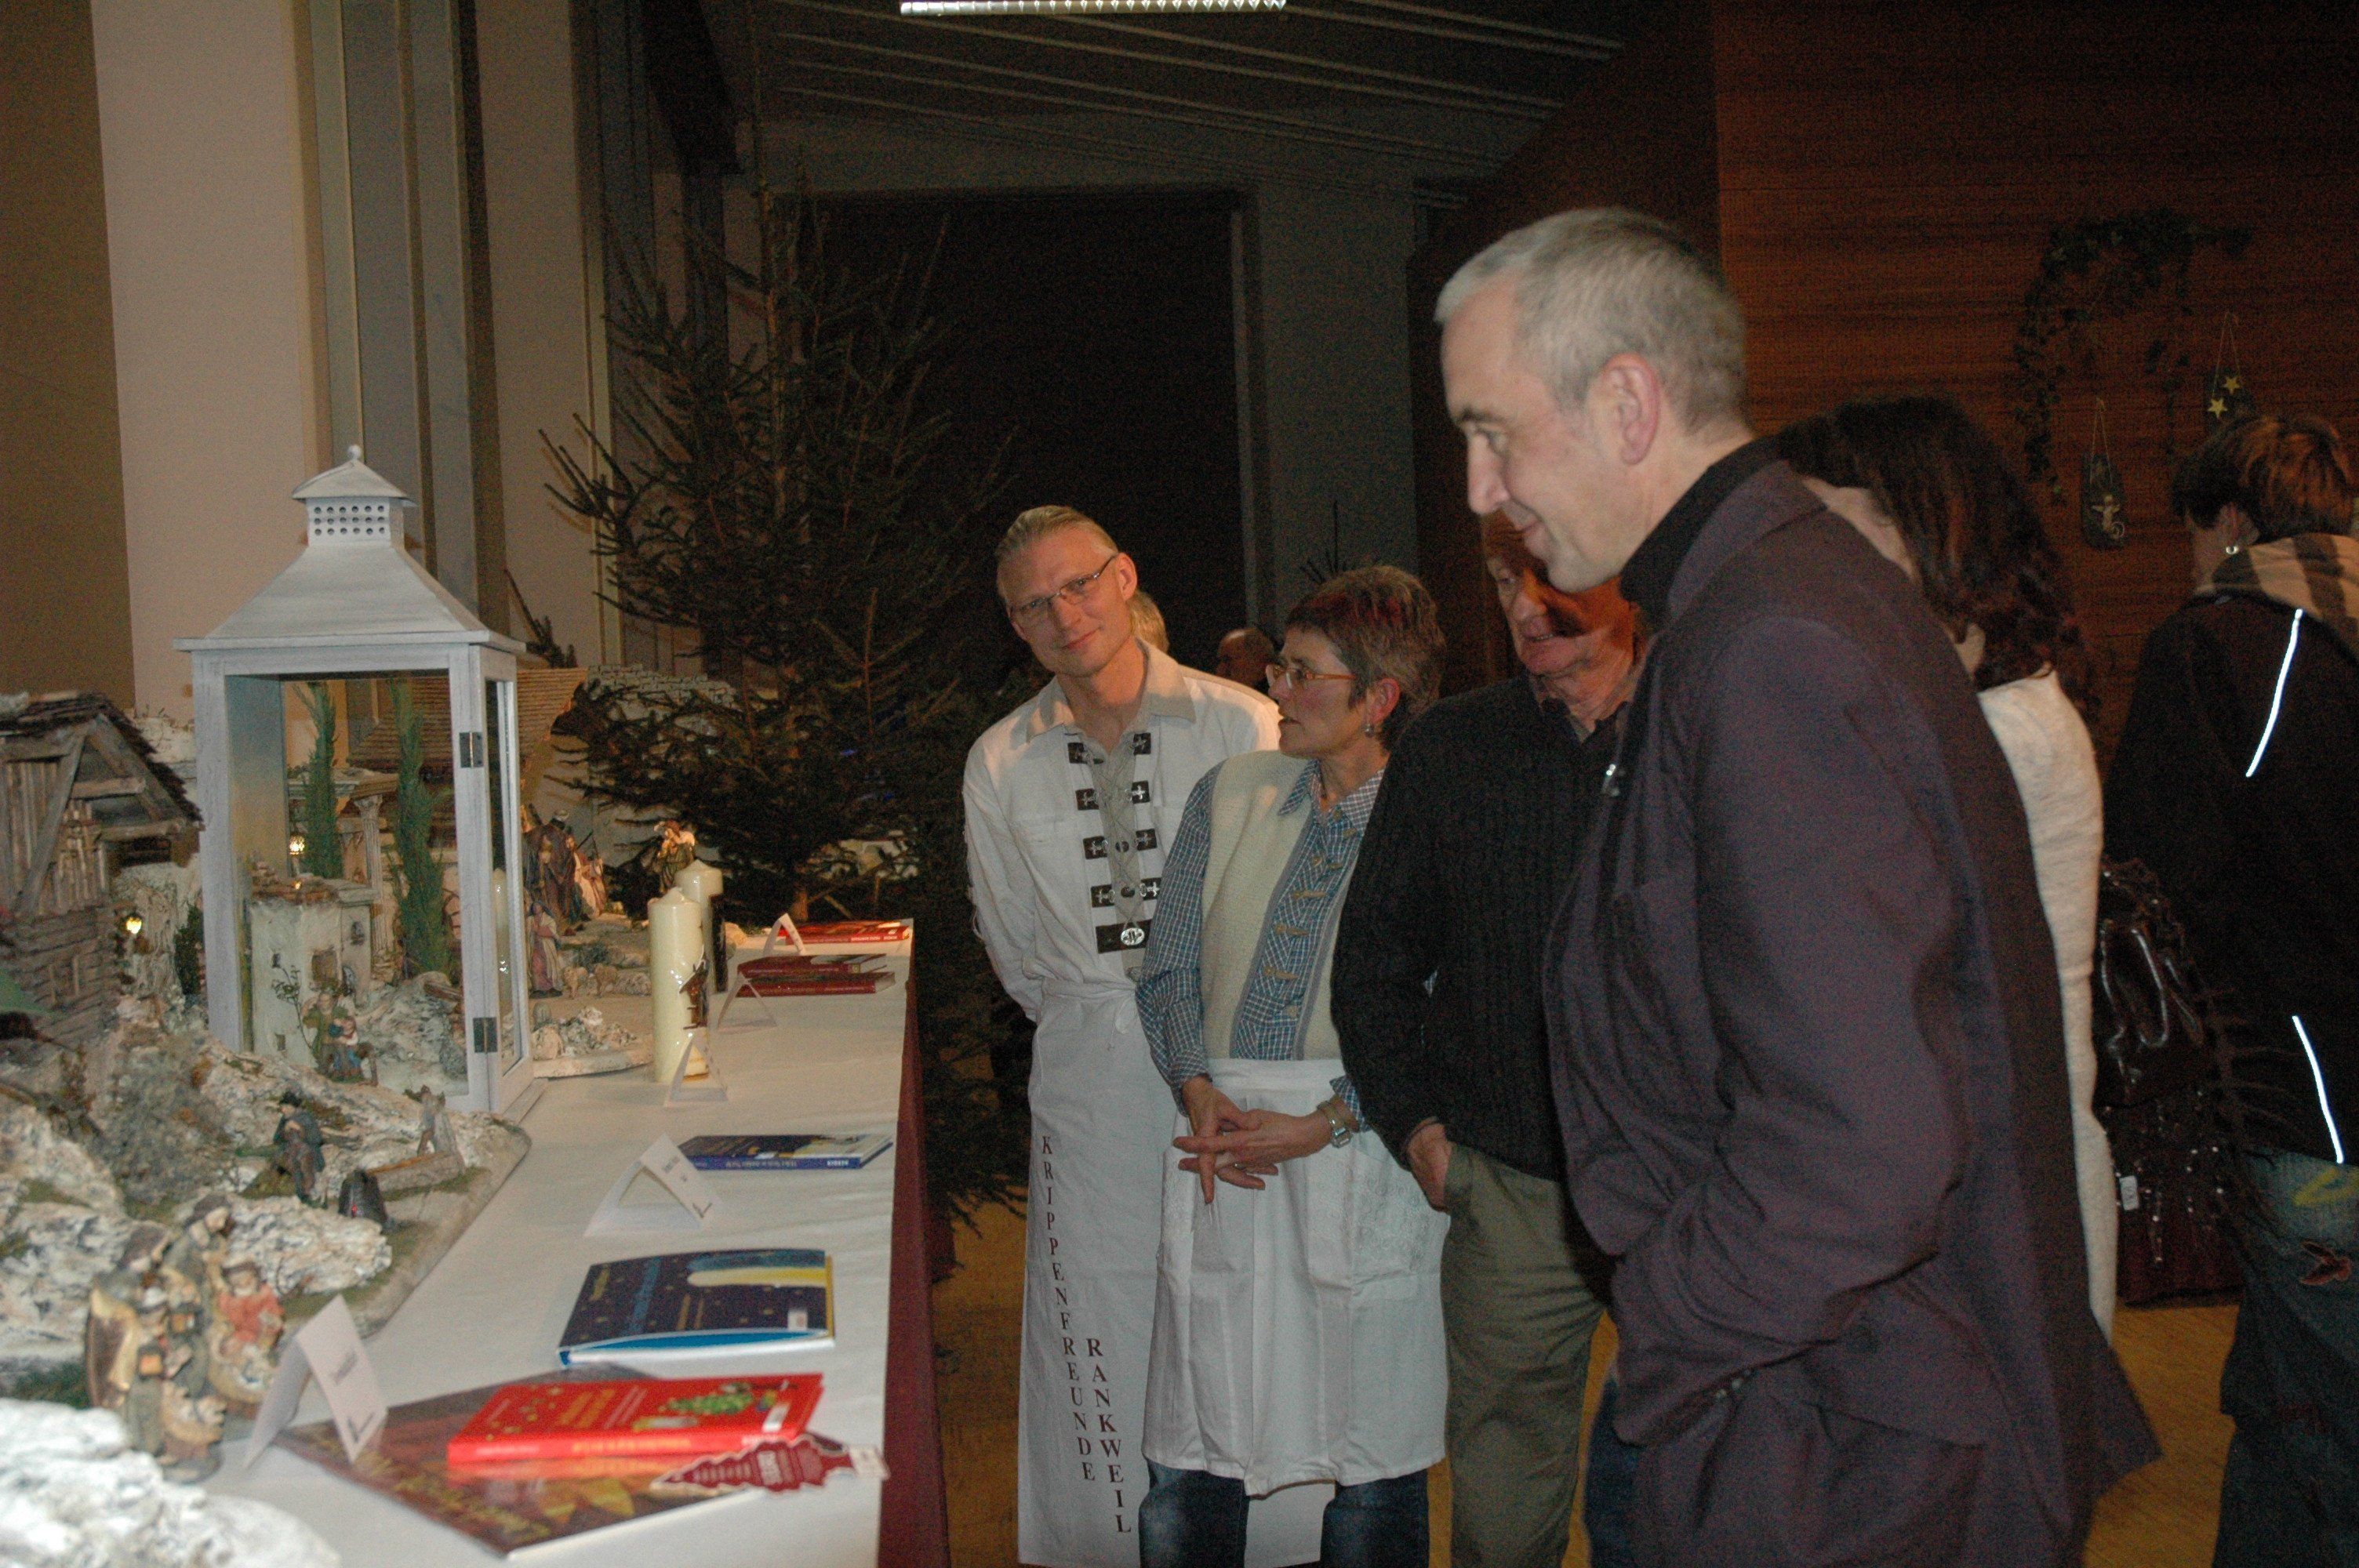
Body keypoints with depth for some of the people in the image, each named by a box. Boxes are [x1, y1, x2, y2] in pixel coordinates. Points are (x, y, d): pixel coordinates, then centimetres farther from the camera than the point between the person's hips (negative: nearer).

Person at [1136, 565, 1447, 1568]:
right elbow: (1168, 973, 13)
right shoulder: (1229, 797, 12)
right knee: (1183, 1485, 5)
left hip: (1363, 1156, -3)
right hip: (1221, 1157, 4)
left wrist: (1320, 1126, -15)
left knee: (1374, 1483, 6)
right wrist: (1200, 1090, -4)